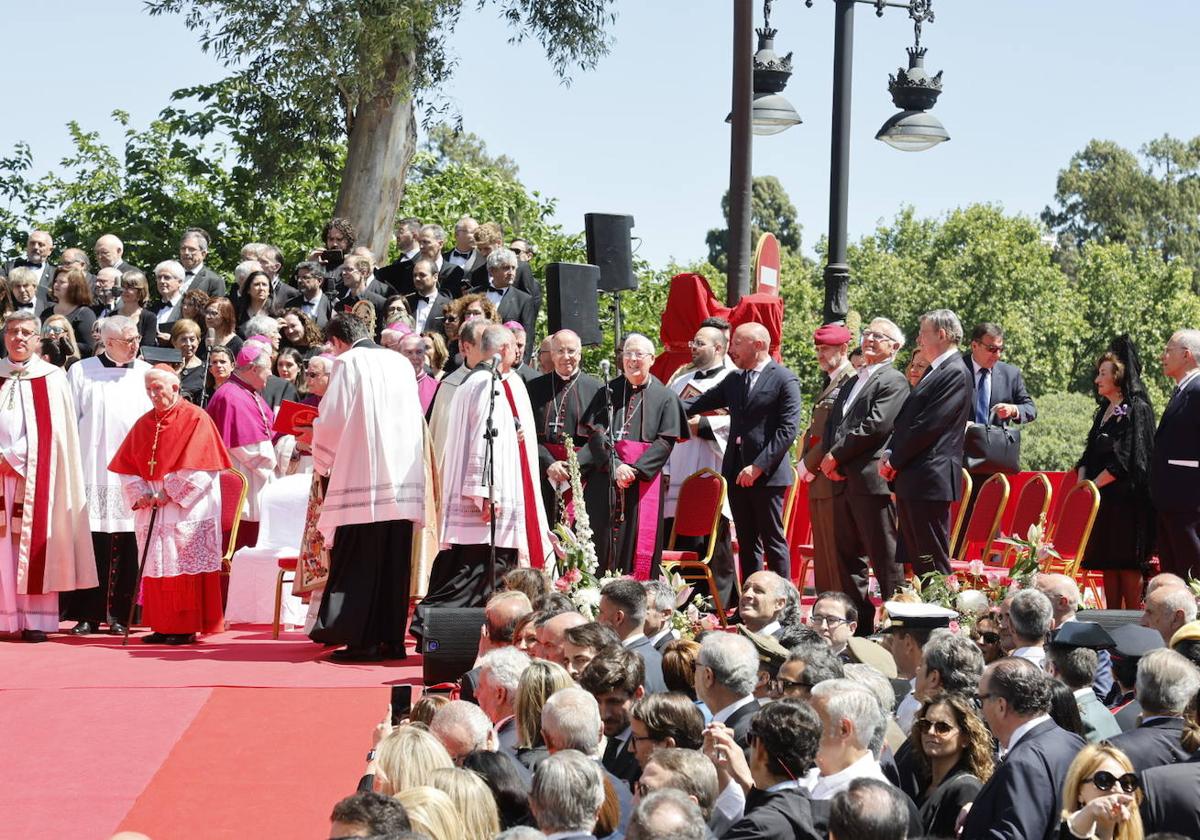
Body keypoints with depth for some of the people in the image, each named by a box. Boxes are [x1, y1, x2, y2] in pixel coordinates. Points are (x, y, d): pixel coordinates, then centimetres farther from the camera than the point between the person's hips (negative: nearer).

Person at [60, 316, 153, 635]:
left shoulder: (145, 374, 10)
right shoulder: (81, 372, 7)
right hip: (93, 473, -1)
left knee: (126, 543, -1)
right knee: (92, 540, -4)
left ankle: (119, 614, 5)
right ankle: (87, 614, 2)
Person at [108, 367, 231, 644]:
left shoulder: (195, 419, -5)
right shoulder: (143, 424, 13)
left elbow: (199, 466, -12)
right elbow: (126, 465, 12)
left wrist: (170, 494, -14)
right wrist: (139, 494, -4)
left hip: (187, 511, -6)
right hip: (150, 508, 6)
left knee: (184, 567, -6)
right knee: (156, 569, 5)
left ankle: (187, 627, -2)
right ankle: (162, 627, 10)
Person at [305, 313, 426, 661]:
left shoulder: (347, 363, -3)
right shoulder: (402, 363, 13)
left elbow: (332, 419, -8)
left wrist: (315, 441, 14)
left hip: (363, 476, -5)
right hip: (403, 476, 5)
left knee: (357, 562, -1)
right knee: (394, 561, 8)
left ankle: (361, 639, -4)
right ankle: (392, 638, 10)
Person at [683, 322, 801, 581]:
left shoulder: (784, 380, -6)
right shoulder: (733, 381, 16)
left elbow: (787, 430, -12)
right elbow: (702, 402, 14)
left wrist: (758, 467, -17)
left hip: (766, 473, -7)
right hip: (737, 472, 7)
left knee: (773, 539, -3)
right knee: (746, 541, 9)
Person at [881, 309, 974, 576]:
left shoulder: (956, 373, -10)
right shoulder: (935, 373, 20)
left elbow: (929, 425, -16)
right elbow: (906, 420, 19)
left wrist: (893, 461, -10)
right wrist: (890, 454, 3)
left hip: (930, 480, -10)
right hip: (910, 481, 10)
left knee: (933, 563, -8)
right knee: (916, 561, 10)